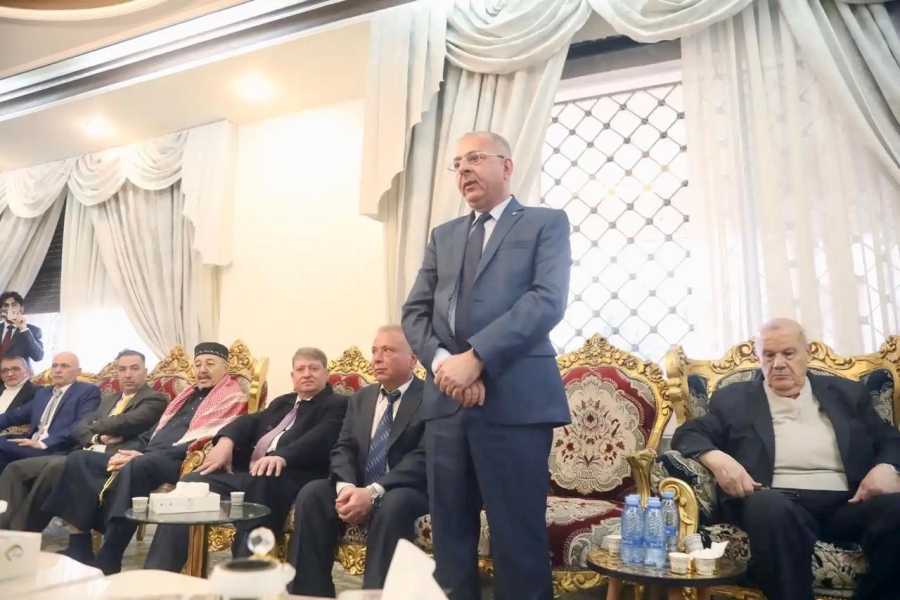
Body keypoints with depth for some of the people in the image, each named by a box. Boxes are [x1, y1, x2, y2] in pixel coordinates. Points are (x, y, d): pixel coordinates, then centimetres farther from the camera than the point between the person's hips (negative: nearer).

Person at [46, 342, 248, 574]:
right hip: (147, 458, 9)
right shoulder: (187, 396, 27)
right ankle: (79, 549, -12)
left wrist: (143, 455, -16)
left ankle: (107, 563, -30)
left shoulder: (232, 399, -1)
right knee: (79, 459, -4)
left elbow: (204, 443, -15)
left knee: (135, 467, -38)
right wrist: (125, 451, 4)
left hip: (181, 464, -9)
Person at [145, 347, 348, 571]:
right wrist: (226, 440, -8)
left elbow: (321, 437, -13)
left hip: (287, 478, -7)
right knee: (190, 484, -10)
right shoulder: (282, 402, 29)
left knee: (260, 481, -38)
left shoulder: (337, 405, 7)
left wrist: (282, 456, -32)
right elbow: (251, 421, 15)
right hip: (244, 473, 7)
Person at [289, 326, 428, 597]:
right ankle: (311, 593, -13)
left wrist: (374, 492, -29)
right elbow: (343, 449, 7)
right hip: (357, 489, 5)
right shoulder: (360, 398, 15)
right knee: (311, 494, -20)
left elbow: (423, 458, -17)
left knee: (393, 504, -37)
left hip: (407, 492, -5)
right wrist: (346, 487, -16)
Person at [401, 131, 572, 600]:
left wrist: (476, 357, -16)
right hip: (446, 400, 5)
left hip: (515, 399, -4)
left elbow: (548, 301, -9)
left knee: (518, 536, 0)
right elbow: (414, 312, 13)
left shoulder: (546, 224, 7)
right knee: (450, 534, 10)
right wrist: (442, 363, -7)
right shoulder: (443, 236, 21)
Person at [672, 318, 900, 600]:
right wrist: (716, 458, -15)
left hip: (846, 504, 2)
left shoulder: (846, 393, 21)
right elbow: (687, 434, 8)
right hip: (778, 503, -2)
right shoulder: (734, 398, 15)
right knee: (767, 504, -36)